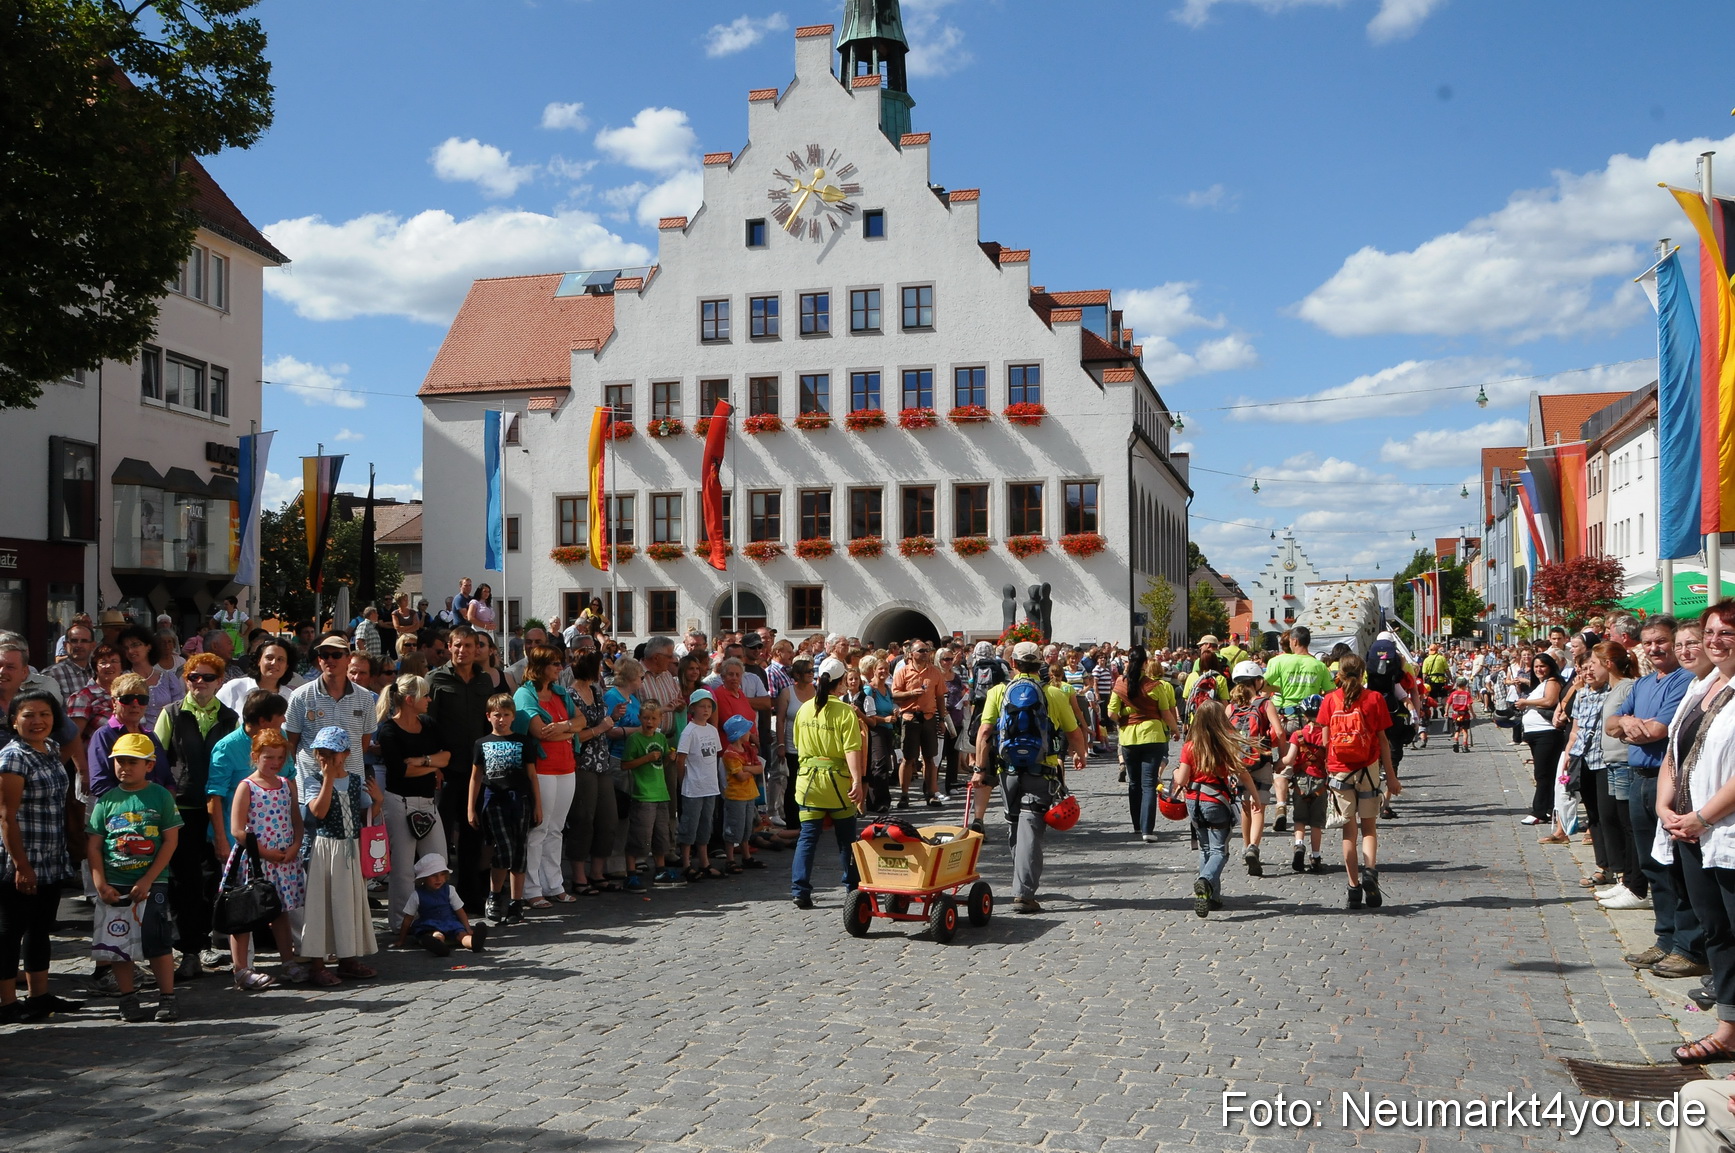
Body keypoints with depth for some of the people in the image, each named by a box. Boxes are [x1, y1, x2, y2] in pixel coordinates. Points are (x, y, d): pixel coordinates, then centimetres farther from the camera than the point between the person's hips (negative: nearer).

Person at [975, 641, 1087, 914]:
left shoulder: (998, 692, 0)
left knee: (1016, 826, 19)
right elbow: (1074, 733, 6)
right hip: (1042, 772, -2)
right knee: (1031, 830, -5)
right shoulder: (1055, 695, -2)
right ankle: (1023, 893, -15)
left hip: (1009, 770, 2)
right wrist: (1080, 756, 26)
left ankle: (1024, 884, 33)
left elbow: (984, 733, -7)